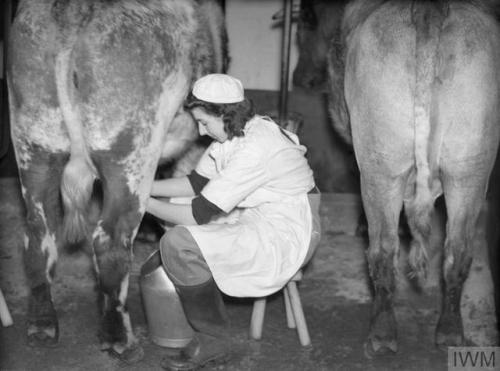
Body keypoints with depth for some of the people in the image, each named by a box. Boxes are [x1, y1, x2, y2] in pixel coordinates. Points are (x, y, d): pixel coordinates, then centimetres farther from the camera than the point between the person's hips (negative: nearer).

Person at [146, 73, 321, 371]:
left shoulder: (254, 148, -26)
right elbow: (197, 182, 12)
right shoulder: (234, 133, 4)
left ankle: (212, 341, -4)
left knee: (179, 245, -20)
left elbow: (201, 213, -23)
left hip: (288, 235, -10)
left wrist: (146, 204, -12)